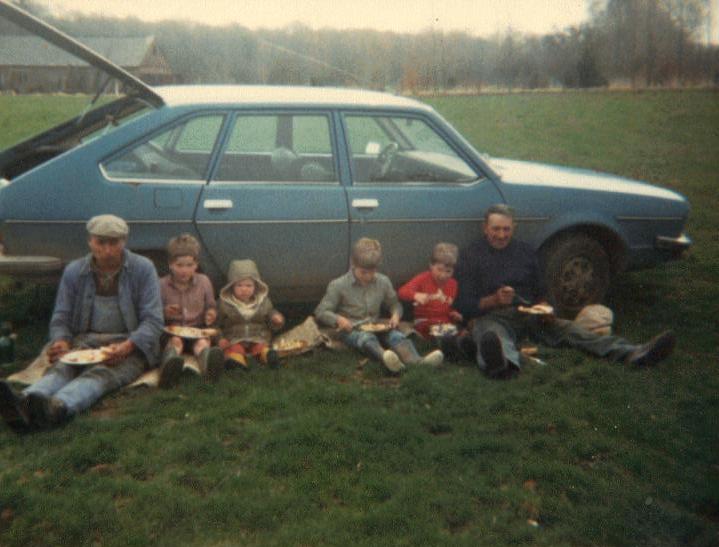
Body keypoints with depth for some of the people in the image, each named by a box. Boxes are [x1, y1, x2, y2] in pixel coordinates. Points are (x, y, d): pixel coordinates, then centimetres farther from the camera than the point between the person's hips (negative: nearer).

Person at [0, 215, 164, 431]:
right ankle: (24, 403, -60)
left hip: (131, 345, -3)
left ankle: (55, 407, -64)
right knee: (62, 368, -30)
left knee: (101, 373, -35)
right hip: (85, 341, 3)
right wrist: (61, 341, -13)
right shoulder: (74, 271, 10)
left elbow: (153, 320, -6)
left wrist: (126, 347, -25)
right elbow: (60, 318, 12)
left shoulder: (143, 269, 0)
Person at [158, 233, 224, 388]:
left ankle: (209, 364, -67)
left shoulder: (204, 281, 6)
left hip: (197, 328, 0)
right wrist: (165, 313, -16)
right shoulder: (162, 285, 1)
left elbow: (211, 305, 16)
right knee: (175, 341, -34)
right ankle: (169, 365, -68)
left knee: (203, 342, -32)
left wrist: (211, 313, -9)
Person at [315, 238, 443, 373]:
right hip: (351, 330, -3)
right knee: (366, 337, -37)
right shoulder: (338, 285, -5)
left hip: (375, 328, 3)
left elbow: (394, 304, 20)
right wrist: (338, 319, -22)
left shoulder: (383, 282, 7)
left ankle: (417, 361, -57)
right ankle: (385, 357, -70)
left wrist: (396, 314, -3)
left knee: (396, 335, -28)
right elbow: (320, 312, -3)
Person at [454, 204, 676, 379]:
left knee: (568, 328, -19)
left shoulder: (525, 251, 19)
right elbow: (464, 305, -1)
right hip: (492, 316, -5)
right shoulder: (472, 256, 5)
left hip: (529, 314, 5)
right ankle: (503, 362, -78)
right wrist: (494, 300, -19)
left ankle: (633, 354, -37)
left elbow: (539, 292, 23)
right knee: (492, 335, -40)